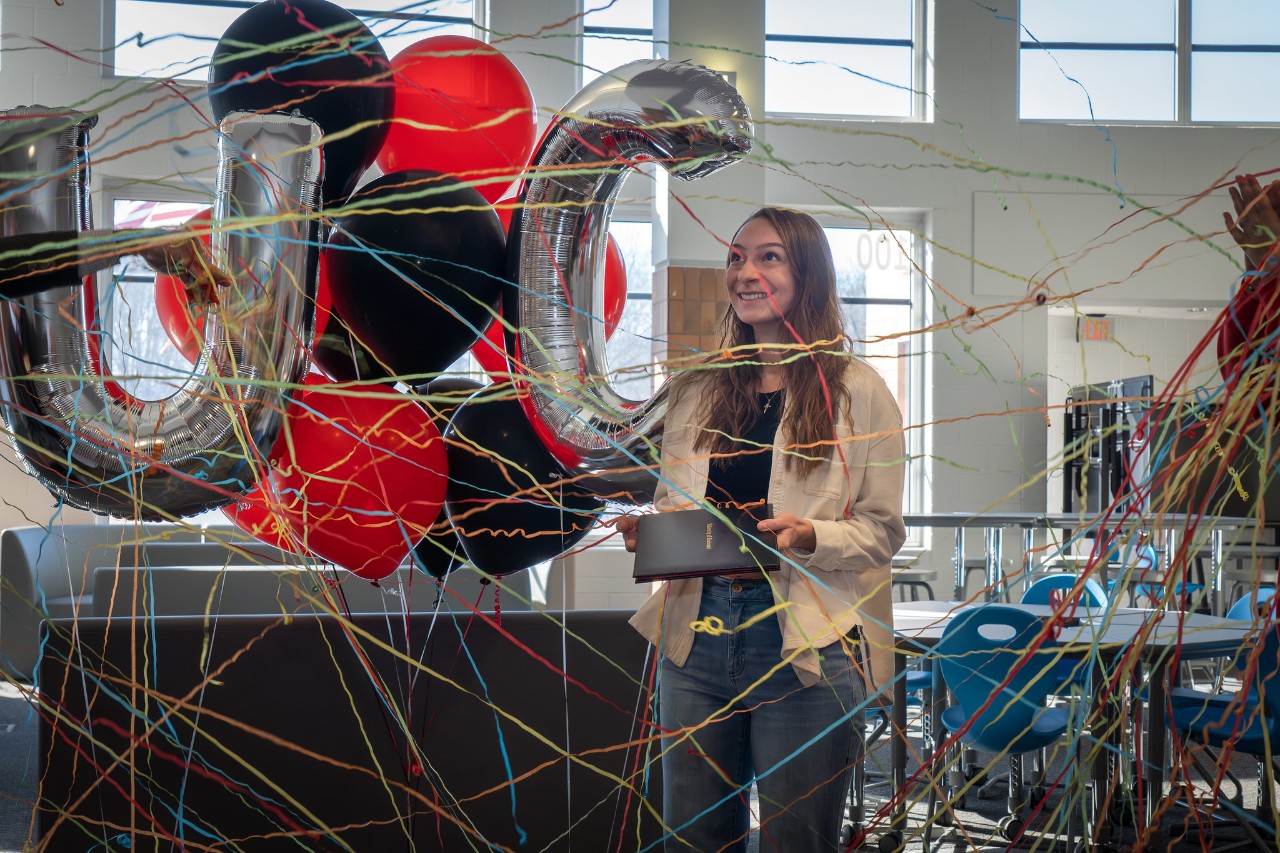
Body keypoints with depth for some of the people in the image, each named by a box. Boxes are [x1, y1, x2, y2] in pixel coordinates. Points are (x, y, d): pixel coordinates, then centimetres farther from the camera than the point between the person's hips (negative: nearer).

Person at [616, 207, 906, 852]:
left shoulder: (858, 391, 0)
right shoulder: (695, 388, 13)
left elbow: (883, 530, -1)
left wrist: (810, 537, -19)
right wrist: (645, 530, -1)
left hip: (807, 648, -4)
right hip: (696, 636, 4)